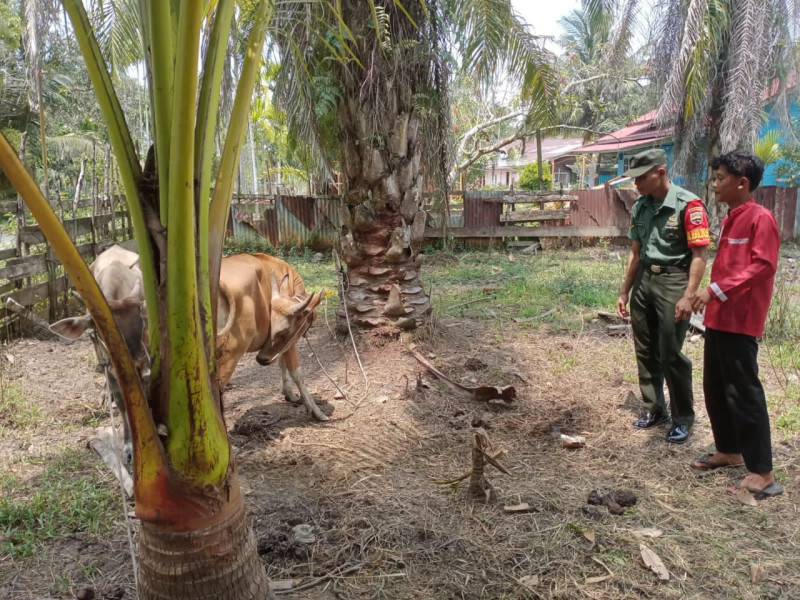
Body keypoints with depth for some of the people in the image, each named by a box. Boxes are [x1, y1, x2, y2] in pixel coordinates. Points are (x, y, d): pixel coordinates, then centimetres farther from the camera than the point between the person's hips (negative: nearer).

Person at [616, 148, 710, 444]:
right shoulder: (640, 207, 7)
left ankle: (683, 417, 15)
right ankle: (655, 409, 29)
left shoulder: (688, 204, -14)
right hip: (643, 280, 7)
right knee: (646, 351, 13)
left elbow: (699, 254, -15)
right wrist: (624, 291, 15)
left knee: (671, 354, -2)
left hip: (673, 282, -7)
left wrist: (688, 296, -20)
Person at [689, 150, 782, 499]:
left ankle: (762, 473, 2)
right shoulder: (730, 220, 16)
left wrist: (716, 289, -25)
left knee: (743, 393, -6)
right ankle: (728, 451, 31)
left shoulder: (760, 218, -11)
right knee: (715, 389, 15)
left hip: (740, 322, -9)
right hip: (718, 318, 9)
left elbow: (762, 266, -20)